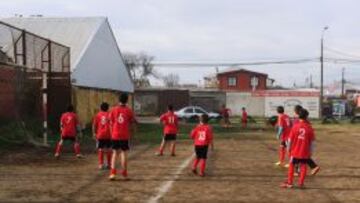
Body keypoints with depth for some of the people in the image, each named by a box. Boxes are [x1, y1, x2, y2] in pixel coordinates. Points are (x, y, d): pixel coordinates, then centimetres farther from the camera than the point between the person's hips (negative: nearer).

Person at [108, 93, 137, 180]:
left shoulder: (113, 110, 0)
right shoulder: (129, 110, -4)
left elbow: (111, 123, 3)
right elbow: (133, 121, 3)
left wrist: (112, 134, 11)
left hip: (115, 135, 1)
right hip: (125, 135, -1)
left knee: (115, 153, 7)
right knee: (124, 153, 7)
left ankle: (113, 172, -4)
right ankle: (124, 173, 12)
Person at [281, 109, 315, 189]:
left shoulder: (295, 126, -8)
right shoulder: (309, 128, -6)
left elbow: (290, 139, -4)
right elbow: (312, 141, -1)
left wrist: (288, 148, 8)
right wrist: (310, 151, 8)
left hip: (295, 151, 0)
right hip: (305, 152, 1)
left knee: (292, 166, 11)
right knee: (303, 167, 9)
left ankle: (289, 183, 14)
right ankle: (301, 183, 11)